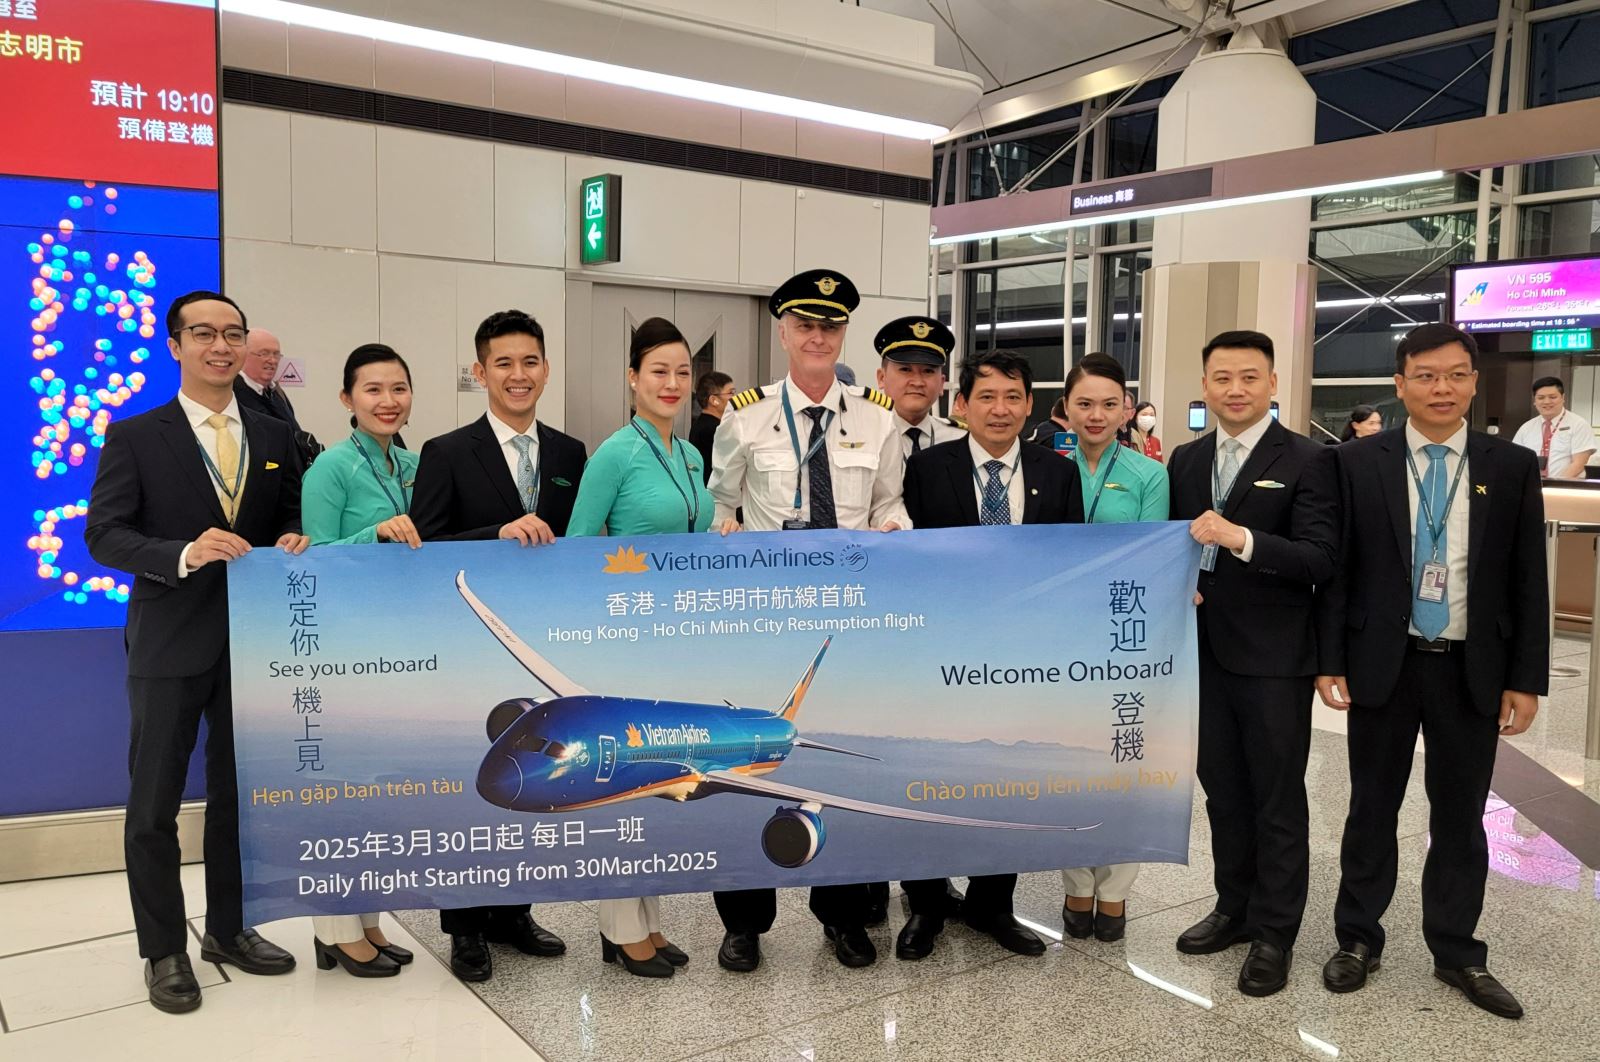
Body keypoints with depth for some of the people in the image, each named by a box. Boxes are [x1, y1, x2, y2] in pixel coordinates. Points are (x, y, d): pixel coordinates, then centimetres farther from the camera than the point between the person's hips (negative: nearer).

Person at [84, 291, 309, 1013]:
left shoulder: (275, 437, 8)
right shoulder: (134, 437, -3)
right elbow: (103, 535, -10)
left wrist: (292, 542, -11)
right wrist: (185, 553, -25)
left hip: (253, 643, 4)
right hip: (170, 647, -3)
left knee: (240, 792, 14)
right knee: (155, 801, 6)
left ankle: (229, 928, 31)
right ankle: (163, 950, 21)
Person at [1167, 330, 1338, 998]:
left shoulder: (1306, 461, -8)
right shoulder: (1186, 460, 9)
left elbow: (1321, 559, -17)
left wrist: (1242, 539, -29)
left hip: (1273, 657, -5)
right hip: (1204, 650, 5)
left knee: (1278, 800, 6)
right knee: (1222, 790, 17)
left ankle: (1275, 933, 20)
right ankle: (1235, 909, 33)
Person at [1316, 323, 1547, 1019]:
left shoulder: (1513, 467, 1)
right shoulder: (1358, 463, -2)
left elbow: (1528, 581, 2)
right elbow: (1336, 569, -1)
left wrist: (1526, 679, -1)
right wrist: (1329, 662, -6)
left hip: (1473, 671, 1)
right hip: (1382, 664, -1)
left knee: (1461, 817, 12)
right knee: (1372, 808, 11)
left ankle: (1456, 952, 28)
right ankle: (1358, 939, 27)